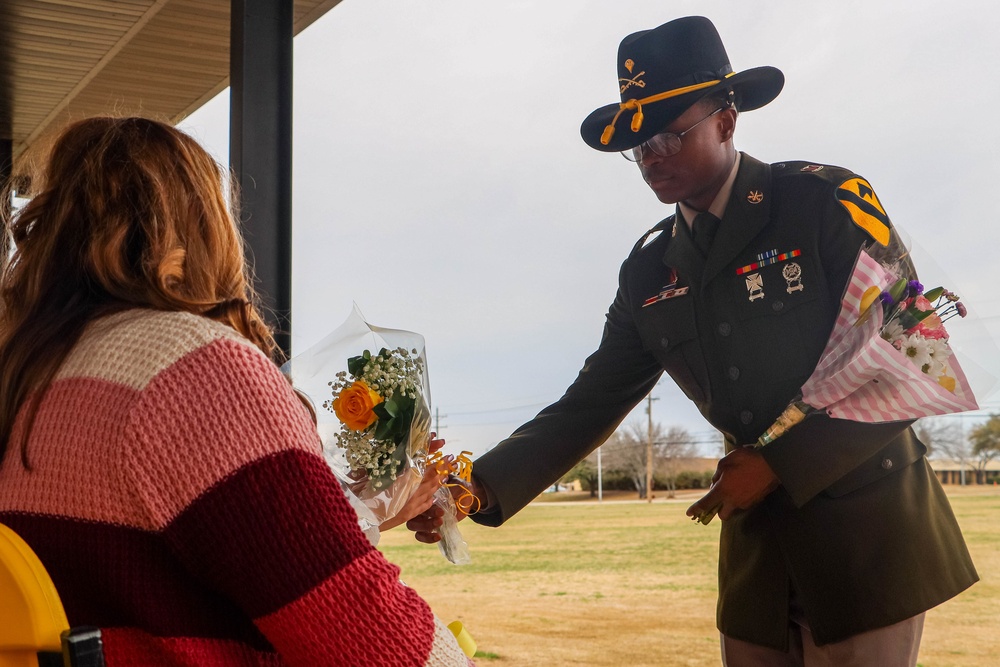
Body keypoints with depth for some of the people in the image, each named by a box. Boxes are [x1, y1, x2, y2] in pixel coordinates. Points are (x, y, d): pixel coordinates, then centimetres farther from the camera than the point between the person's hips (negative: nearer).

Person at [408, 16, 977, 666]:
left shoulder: (828, 202, -8)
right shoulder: (648, 274, 6)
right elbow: (589, 405, 5)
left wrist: (780, 463, -14)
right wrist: (479, 489, -10)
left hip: (864, 522, -4)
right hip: (757, 539, 5)